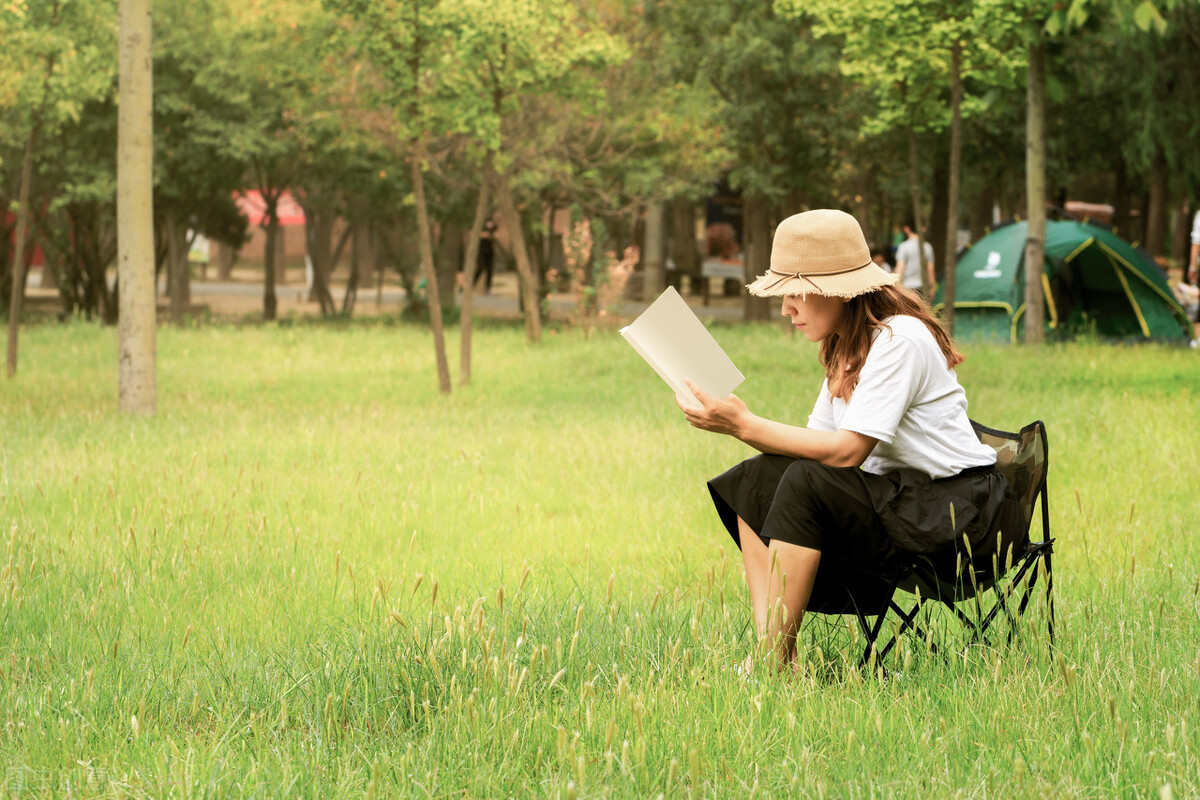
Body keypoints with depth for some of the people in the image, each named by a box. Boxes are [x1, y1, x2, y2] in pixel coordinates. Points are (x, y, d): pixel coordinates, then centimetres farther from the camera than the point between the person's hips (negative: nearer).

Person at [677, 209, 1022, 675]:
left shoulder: (900, 340, -18)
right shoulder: (846, 349, 12)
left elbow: (846, 450, -25)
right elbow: (816, 441, 4)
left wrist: (745, 425, -25)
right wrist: (736, 423, -12)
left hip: (961, 510, -9)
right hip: (896, 496, 10)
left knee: (806, 484, -28)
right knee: (757, 479, -4)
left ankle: (774, 661, -25)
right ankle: (768, 650, -17)